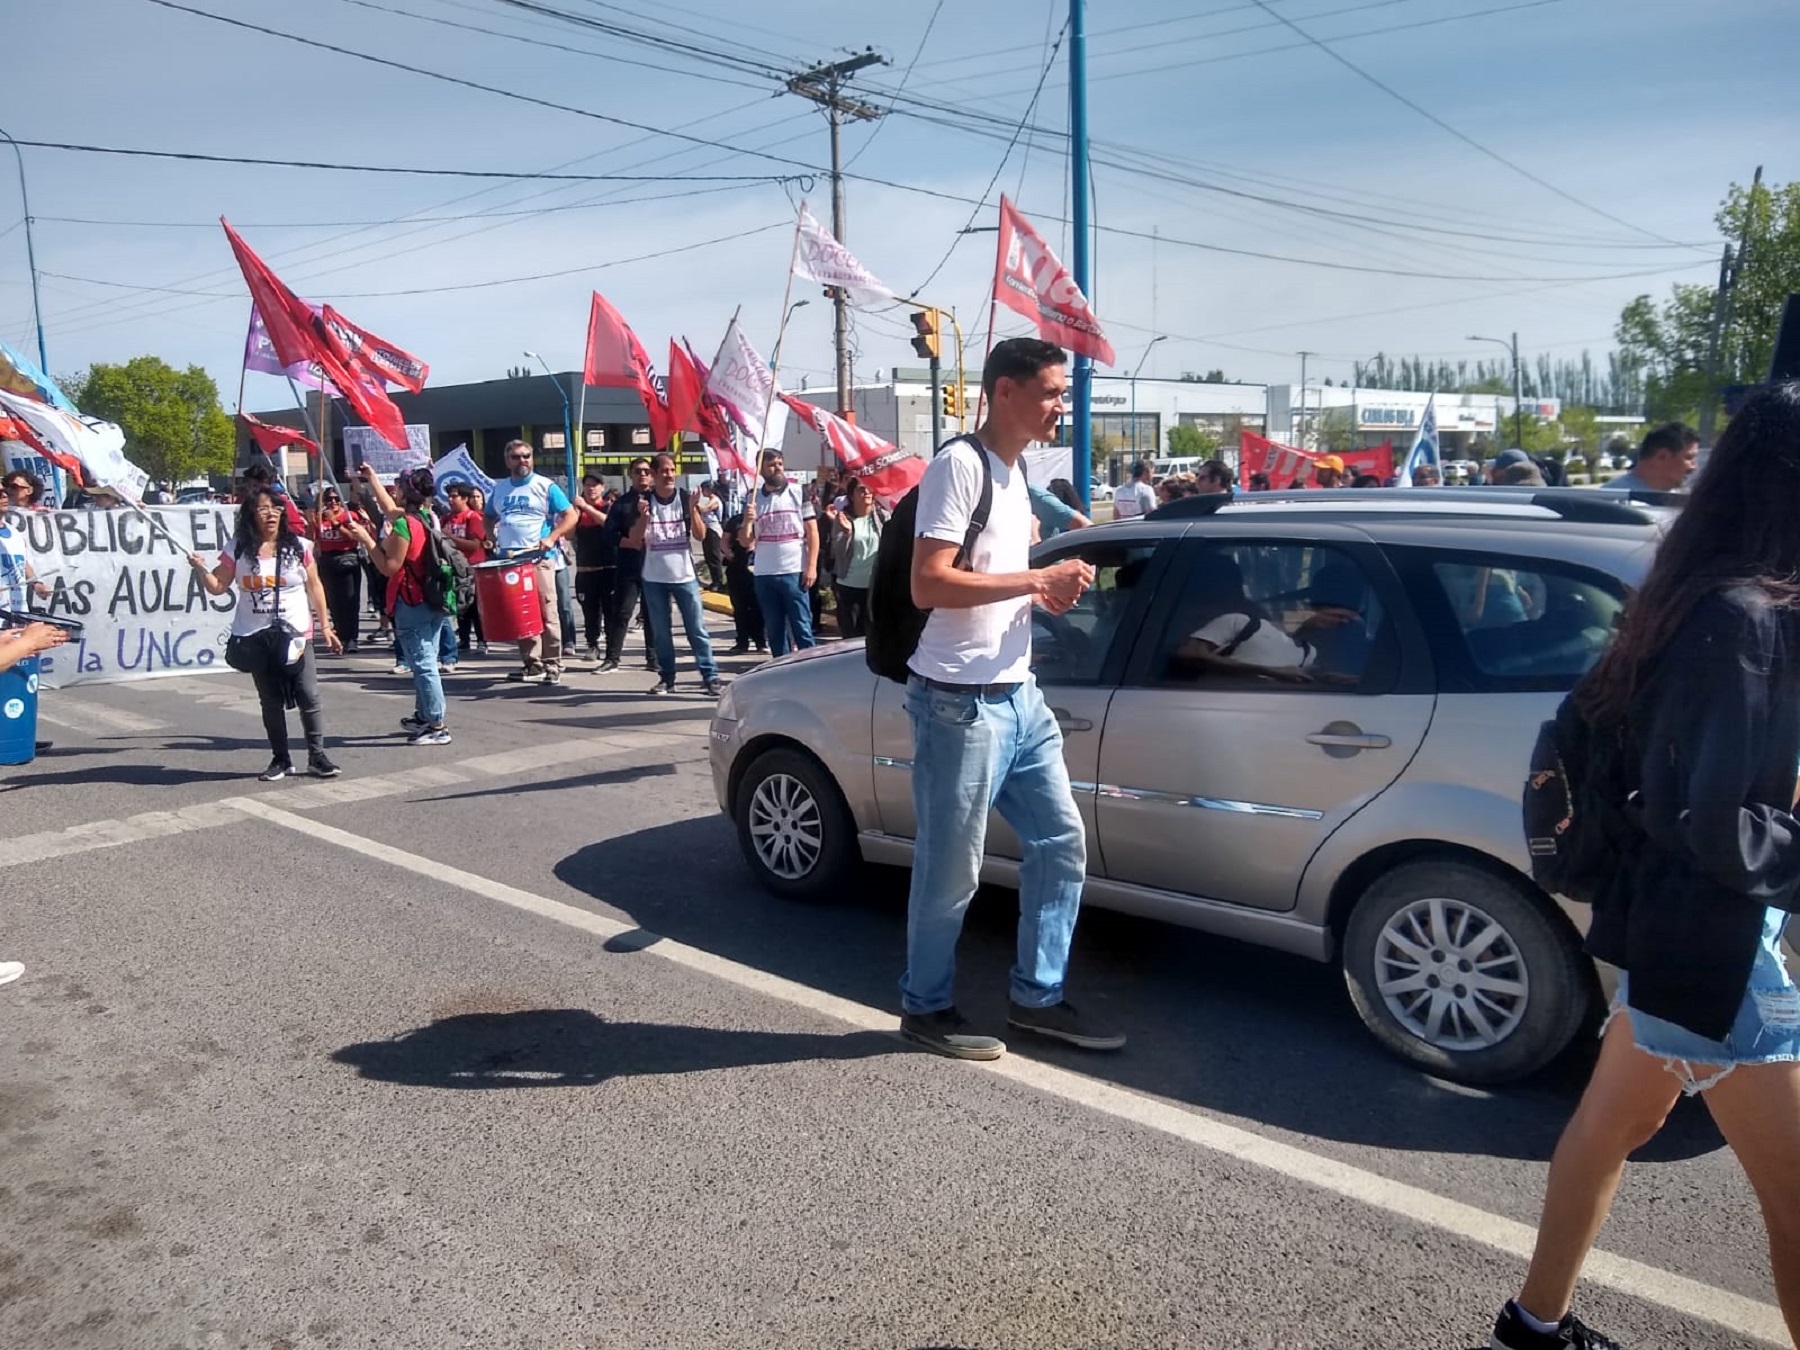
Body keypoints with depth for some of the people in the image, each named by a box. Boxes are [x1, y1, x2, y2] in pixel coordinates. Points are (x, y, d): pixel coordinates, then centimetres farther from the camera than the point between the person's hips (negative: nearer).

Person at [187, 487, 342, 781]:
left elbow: (315, 588, 4)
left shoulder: (299, 546, -2)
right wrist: (201, 570, -15)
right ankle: (280, 759, 18)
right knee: (271, 701, 9)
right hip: (256, 638, 1)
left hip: (295, 635, -1)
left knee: (308, 697, -3)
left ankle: (317, 755, 7)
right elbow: (218, 587, 6)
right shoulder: (239, 549, 1)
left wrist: (326, 626, 2)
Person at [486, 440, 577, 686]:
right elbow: (489, 518, 27)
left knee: (546, 613, -6)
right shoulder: (499, 489, 15)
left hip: (539, 558, -5)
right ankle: (531, 664, 14)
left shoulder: (545, 486, -1)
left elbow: (571, 515, -4)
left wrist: (552, 538, -16)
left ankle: (552, 666, -2)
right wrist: (489, 539, 8)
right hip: (508, 559, 5)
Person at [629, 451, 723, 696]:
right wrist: (644, 516, -16)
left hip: (684, 575, -1)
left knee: (697, 629, -3)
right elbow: (635, 539, 0)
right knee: (660, 632, 7)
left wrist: (693, 509, -19)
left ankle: (711, 677, -2)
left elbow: (700, 535, -4)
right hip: (654, 578, 2)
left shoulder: (686, 498, 0)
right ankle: (667, 678, 14)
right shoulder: (645, 501, 3)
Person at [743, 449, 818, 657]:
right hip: (764, 575, 3)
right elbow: (747, 542, 9)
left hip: (794, 572, -3)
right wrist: (747, 521, -11)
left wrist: (811, 566, -9)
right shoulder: (753, 498, 9)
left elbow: (813, 532, 0)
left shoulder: (798, 492, 3)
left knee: (802, 628, -2)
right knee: (774, 630, 9)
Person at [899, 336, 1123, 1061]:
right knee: (951, 868, 2)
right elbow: (928, 585, -22)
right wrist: (1036, 580, -19)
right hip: (960, 702, -9)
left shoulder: (1014, 472, 16)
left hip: (1019, 694, 10)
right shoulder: (958, 465, -13)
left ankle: (1037, 997, 26)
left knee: (1061, 841, 12)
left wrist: (1047, 592, 6)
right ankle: (926, 1008, 21)